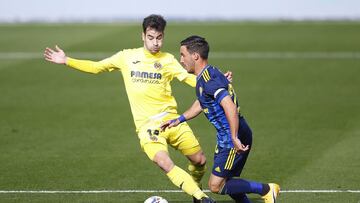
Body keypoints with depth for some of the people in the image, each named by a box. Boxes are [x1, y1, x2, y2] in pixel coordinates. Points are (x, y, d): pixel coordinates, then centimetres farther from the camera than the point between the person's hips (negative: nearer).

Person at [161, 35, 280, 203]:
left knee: (215, 186, -6)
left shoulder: (208, 79, -20)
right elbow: (200, 104, 30)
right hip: (226, 137, 10)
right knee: (225, 182, 17)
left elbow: (230, 106, -31)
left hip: (235, 139, -10)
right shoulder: (206, 75, 12)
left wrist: (234, 138, -31)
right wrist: (178, 120, 30)